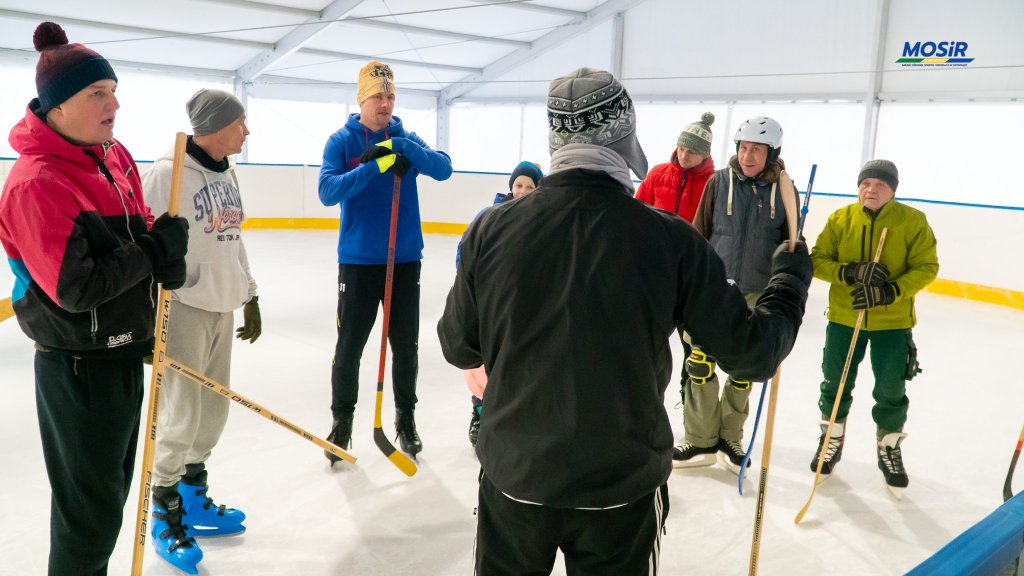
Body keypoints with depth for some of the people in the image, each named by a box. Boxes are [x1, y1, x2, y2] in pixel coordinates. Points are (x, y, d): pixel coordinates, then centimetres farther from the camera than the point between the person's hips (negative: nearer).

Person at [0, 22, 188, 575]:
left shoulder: (116, 156, 4)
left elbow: (142, 228, 13)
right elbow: (75, 288, -26)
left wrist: (163, 249, -8)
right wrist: (154, 251, -19)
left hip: (123, 353, 8)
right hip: (77, 369, -8)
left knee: (111, 488, 23)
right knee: (91, 510, 6)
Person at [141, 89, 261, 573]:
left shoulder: (226, 173, 11)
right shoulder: (168, 173, -14)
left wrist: (250, 299, 19)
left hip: (222, 307, 8)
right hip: (183, 308, -8)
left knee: (212, 411, 14)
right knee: (182, 415, -2)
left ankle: (193, 500, 31)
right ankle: (165, 516, 16)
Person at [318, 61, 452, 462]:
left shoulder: (405, 140, 4)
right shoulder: (341, 141, -3)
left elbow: (444, 169, -11)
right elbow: (328, 191, -17)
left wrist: (401, 148, -24)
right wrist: (374, 167, -26)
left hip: (405, 259, 2)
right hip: (357, 260, -2)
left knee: (406, 345, 11)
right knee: (349, 347, 5)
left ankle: (405, 418, 28)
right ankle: (342, 422, 23)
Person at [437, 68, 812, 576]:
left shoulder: (492, 228, -13)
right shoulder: (671, 239, -16)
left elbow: (458, 348, 0)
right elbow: (752, 353, -7)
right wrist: (792, 273, 10)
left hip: (514, 475, 1)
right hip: (623, 486, -1)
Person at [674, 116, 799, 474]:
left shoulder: (784, 191, -2)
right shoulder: (719, 182, -5)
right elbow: (698, 236, 0)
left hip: (758, 294, 1)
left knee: (744, 370, 11)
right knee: (701, 363, -1)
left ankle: (729, 438, 27)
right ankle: (701, 441, 13)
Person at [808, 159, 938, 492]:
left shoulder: (912, 221, -8)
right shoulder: (840, 219, -4)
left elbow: (926, 268, -10)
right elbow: (818, 261, -5)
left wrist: (890, 292, -24)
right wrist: (849, 272, -24)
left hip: (893, 321, -1)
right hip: (843, 317, 1)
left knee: (891, 391, 10)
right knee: (835, 384, 13)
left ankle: (889, 448, 33)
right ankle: (832, 441, 35)